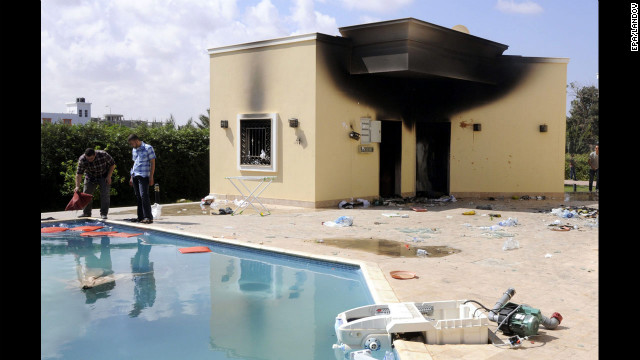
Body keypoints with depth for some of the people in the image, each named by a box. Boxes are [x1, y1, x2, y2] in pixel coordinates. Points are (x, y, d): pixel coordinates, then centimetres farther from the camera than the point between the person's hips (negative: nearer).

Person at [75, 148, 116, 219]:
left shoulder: (103, 155, -29)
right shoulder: (82, 160, -27)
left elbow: (112, 164, -13)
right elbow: (79, 173, -27)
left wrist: (109, 176, -17)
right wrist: (77, 186, -35)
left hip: (104, 176, -2)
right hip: (90, 177, 2)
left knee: (105, 194, -11)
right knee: (86, 194, 2)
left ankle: (103, 213, -6)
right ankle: (86, 213, 14)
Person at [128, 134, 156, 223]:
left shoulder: (148, 148, -5)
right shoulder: (134, 150, 17)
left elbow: (152, 163, -6)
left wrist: (151, 177, -12)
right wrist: (132, 177, 18)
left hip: (143, 176, -7)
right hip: (135, 176, 7)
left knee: (144, 195, -15)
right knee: (138, 197, 7)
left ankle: (148, 217, -15)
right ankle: (141, 217, 11)